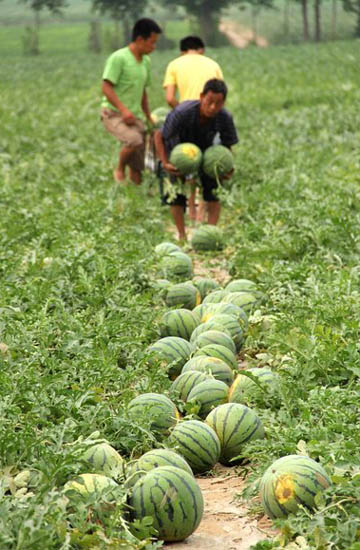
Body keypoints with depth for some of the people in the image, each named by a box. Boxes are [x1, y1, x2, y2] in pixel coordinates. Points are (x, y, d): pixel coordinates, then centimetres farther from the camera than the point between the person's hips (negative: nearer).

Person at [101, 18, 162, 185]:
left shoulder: (145, 61, 13)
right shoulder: (119, 58, -11)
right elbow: (106, 87, -17)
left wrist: (149, 118, 22)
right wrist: (123, 109, -27)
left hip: (135, 116, 7)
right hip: (114, 113, -7)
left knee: (138, 167, 1)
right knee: (134, 140, -32)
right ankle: (119, 170, -8)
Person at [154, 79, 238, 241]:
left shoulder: (225, 118, -28)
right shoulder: (182, 113, -37)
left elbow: (227, 146, -11)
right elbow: (159, 135, -25)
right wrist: (165, 163, -34)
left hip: (206, 152, 2)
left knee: (213, 189, -12)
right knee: (177, 193, -6)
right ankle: (181, 235, 9)